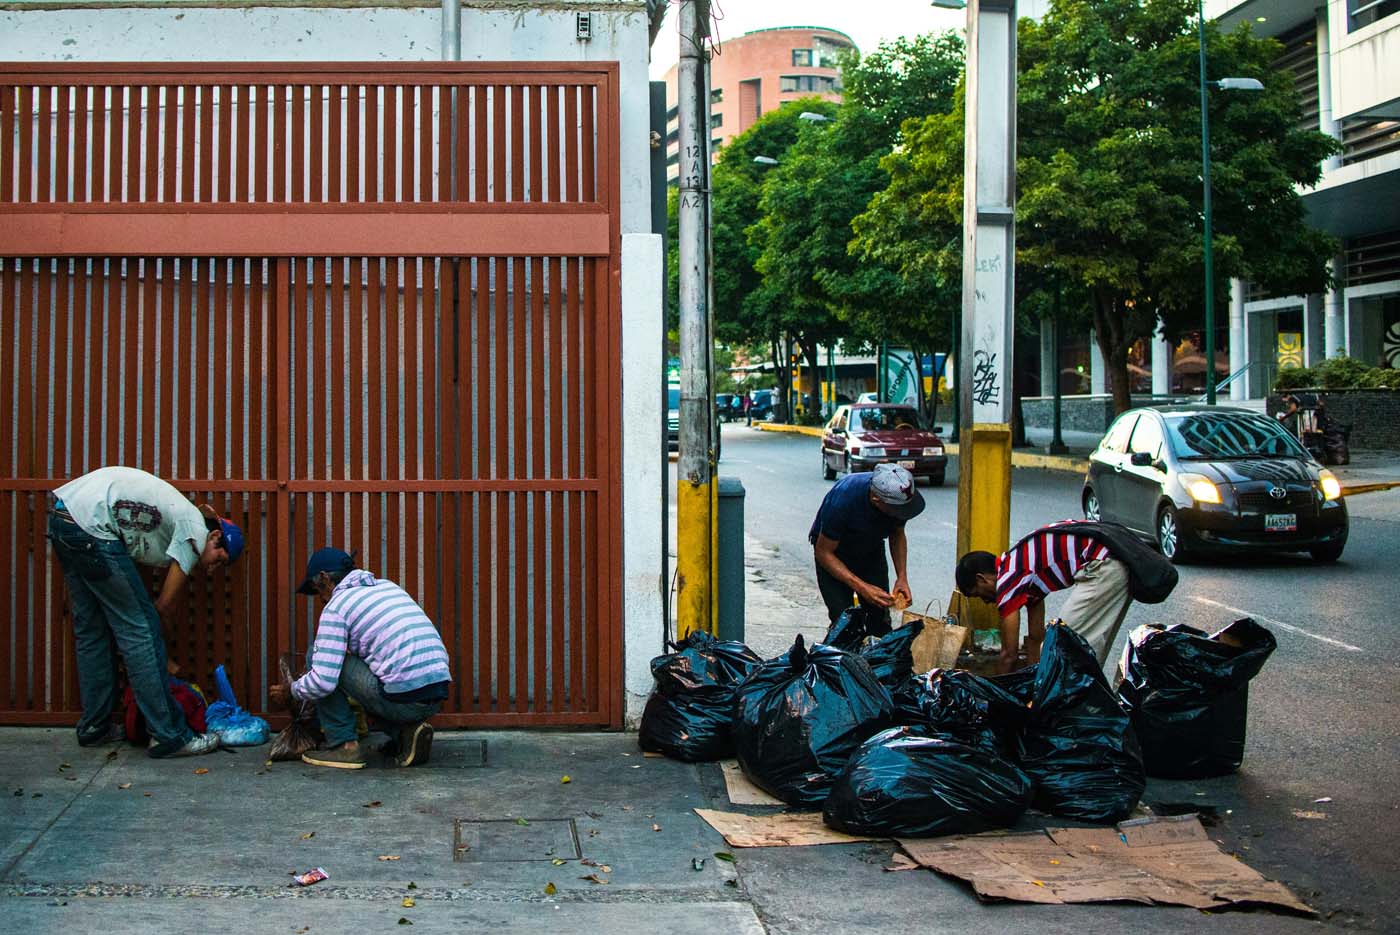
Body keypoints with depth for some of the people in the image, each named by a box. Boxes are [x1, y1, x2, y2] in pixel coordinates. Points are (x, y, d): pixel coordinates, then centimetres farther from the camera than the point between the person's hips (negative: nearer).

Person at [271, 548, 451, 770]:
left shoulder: (336, 606, -1)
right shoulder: (388, 586, 22)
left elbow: (322, 682, -8)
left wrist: (289, 690, 12)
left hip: (403, 699, -8)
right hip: (437, 697, 8)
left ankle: (344, 745, 7)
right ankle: (406, 732, 12)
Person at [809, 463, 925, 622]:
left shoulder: (900, 495, -24)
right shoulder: (843, 499, -37)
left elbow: (898, 535, -2)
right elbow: (824, 552, -25)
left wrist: (902, 577, -15)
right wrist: (862, 588, -31)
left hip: (872, 549, 4)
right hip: (834, 551, -4)